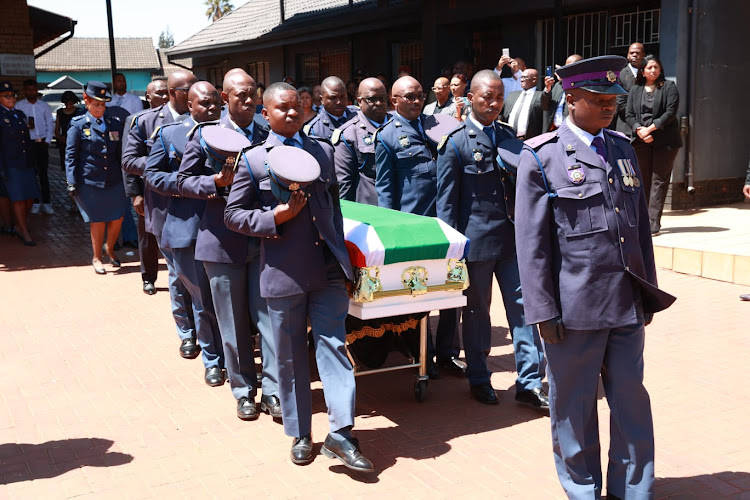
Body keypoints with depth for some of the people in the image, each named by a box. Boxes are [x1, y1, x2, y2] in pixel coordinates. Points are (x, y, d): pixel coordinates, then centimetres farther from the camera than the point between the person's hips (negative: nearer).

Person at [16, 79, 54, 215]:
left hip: (42, 142, 1)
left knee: (43, 173, 4)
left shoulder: (44, 106, 7)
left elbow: (50, 124, 7)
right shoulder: (19, 106, 2)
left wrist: (48, 141, -2)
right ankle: (35, 202, 9)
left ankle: (46, 202, 7)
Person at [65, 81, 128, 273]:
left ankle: (110, 248, 33)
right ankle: (97, 258, 21)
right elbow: (70, 155, -2)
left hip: (114, 180, 3)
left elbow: (121, 152, 14)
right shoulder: (78, 125, -2)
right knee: (97, 220, 3)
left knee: (117, 218, 5)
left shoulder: (115, 123, 8)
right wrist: (72, 183, -8)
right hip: (89, 181, -3)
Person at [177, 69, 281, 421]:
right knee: (234, 323, 7)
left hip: (264, 238, 2)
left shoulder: (268, 137, 8)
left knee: (268, 316, 3)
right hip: (223, 241, -2)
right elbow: (184, 181, 3)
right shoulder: (205, 135, 1)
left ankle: (272, 390, 13)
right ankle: (243, 390, 21)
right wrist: (217, 182, -15)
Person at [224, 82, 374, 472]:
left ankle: (340, 433, 4)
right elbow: (233, 215, 2)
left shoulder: (323, 151, 11)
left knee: (333, 345, -2)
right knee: (290, 356, 8)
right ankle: (300, 434, 23)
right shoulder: (253, 160, 0)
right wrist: (275, 217, -14)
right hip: (284, 273, -2)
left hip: (328, 268, 2)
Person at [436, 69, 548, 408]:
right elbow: (446, 200, -5)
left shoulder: (510, 136, 11)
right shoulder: (455, 142, -4)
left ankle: (529, 383, 12)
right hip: (476, 238, -4)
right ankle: (478, 379, 25)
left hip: (513, 238, 4)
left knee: (522, 307, 3)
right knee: (476, 311, 9)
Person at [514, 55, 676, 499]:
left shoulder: (623, 149, 12)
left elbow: (641, 226, 15)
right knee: (574, 408, 10)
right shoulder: (541, 157, -5)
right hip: (575, 309, -5)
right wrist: (544, 311, -10)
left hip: (628, 305, 5)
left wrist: (649, 292, 14)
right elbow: (531, 241, -7)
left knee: (632, 403, 13)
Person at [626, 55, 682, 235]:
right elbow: (629, 114, 7)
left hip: (664, 140, -3)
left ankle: (654, 220, -8)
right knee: (643, 180, 3)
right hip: (641, 140, 3)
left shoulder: (669, 87, 4)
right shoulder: (635, 89, 14)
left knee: (659, 180, -5)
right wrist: (639, 130, -11)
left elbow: (671, 112, -6)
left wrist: (651, 128, -14)